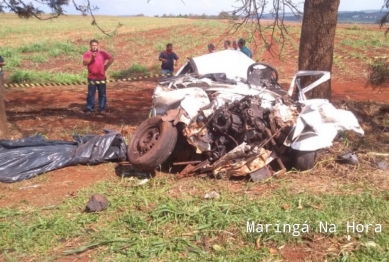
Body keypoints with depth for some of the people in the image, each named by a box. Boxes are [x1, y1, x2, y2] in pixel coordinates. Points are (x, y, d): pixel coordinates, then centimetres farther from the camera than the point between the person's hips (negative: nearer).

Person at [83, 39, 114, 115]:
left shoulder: (102, 53, 3)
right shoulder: (87, 53, -3)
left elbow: (111, 59, 12)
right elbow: (84, 63, -16)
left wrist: (106, 66, 6)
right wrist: (91, 57, -26)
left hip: (101, 77, 2)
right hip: (91, 78, -2)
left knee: (102, 94, 6)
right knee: (91, 94, 1)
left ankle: (102, 109, 14)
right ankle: (89, 109, 9)